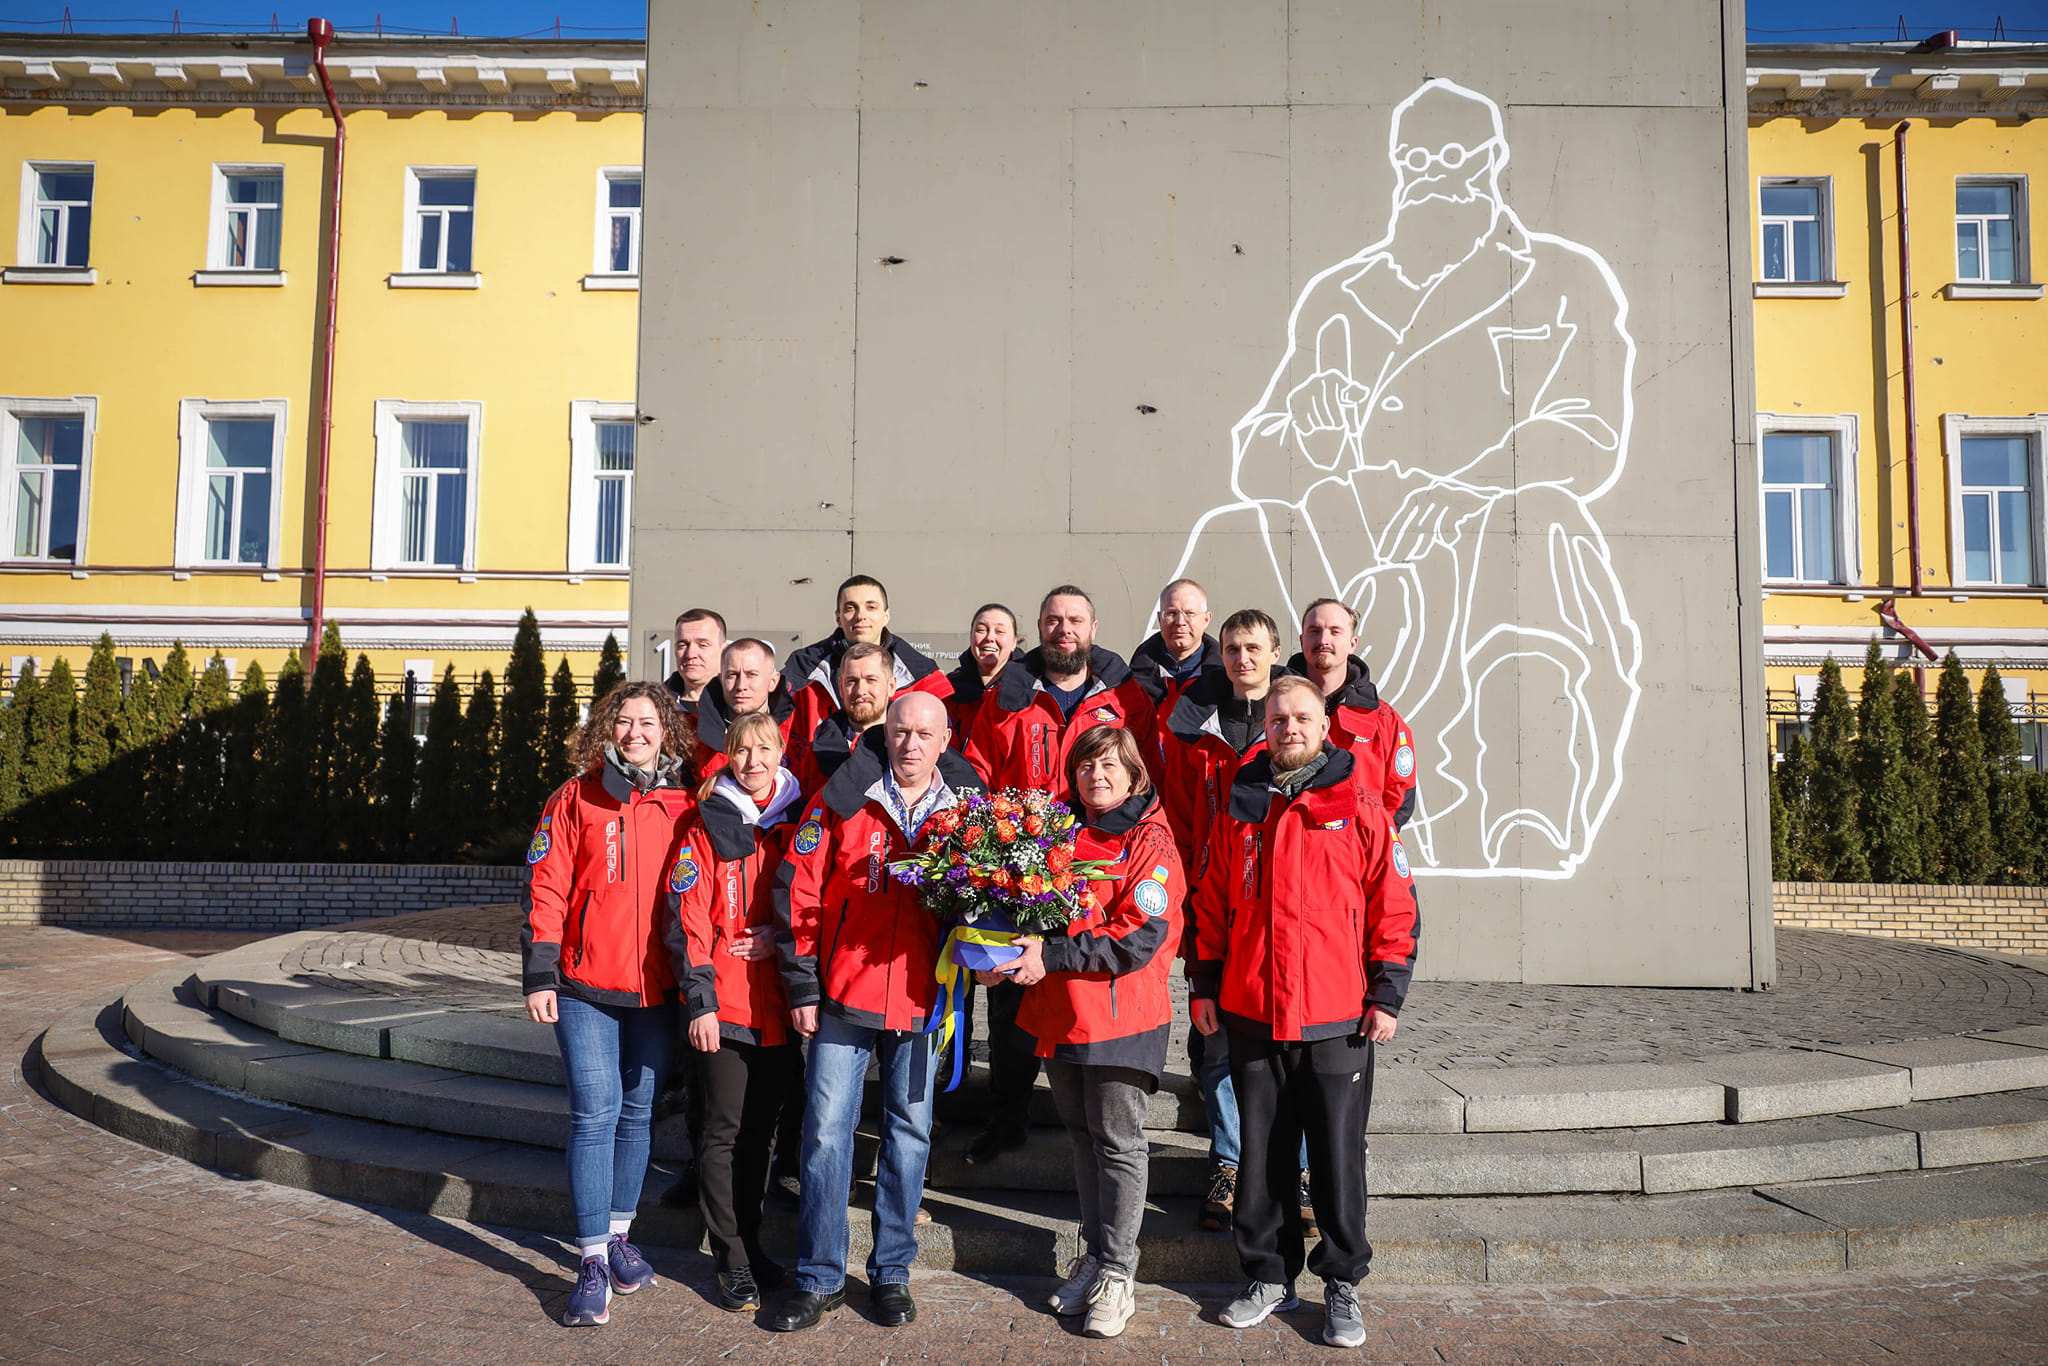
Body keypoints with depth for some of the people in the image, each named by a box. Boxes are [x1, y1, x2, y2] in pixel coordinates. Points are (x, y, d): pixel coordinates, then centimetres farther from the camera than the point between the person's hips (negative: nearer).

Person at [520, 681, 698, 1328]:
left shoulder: (685, 805, 4)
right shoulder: (575, 800, 0)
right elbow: (546, 889, -1)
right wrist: (539, 974, -7)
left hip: (658, 988, 2)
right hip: (586, 986, -2)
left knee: (638, 1111, 12)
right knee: (595, 1113, -5)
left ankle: (619, 1235, 28)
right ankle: (593, 1263, 3)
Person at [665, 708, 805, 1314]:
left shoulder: (796, 822, 8)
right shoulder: (705, 824, -1)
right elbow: (688, 920, -6)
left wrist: (780, 936, -6)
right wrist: (699, 999, -12)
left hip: (779, 1002, 3)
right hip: (725, 1004, -3)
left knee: (761, 1126, 12)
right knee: (724, 1128, 1)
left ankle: (749, 1238, 27)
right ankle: (731, 1258, 12)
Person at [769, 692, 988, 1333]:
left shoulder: (966, 809, 2)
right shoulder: (841, 802, -3)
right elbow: (798, 891, -3)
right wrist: (802, 986, -5)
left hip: (922, 1000, 2)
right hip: (843, 995, -1)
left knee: (910, 1132, 10)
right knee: (827, 1130, 2)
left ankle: (891, 1272, 26)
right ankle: (820, 1278, 16)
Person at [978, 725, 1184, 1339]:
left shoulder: (1150, 842, -9)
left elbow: (1139, 937, -18)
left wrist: (1052, 955, -22)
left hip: (1121, 1015, -6)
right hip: (1060, 1012, 6)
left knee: (1118, 1143, 2)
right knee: (1082, 1135, 16)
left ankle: (1116, 1275, 13)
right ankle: (1094, 1257, 29)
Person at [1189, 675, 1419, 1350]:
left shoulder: (1360, 812, -1)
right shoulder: (1238, 811, 6)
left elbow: (1395, 910, 0)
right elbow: (1211, 906, 11)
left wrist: (1387, 996, -4)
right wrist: (1204, 985, 7)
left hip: (1338, 1019, -2)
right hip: (1251, 1015, 3)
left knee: (1338, 1155, 6)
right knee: (1261, 1154, 12)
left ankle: (1341, 1283, 22)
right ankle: (1269, 1276, 26)